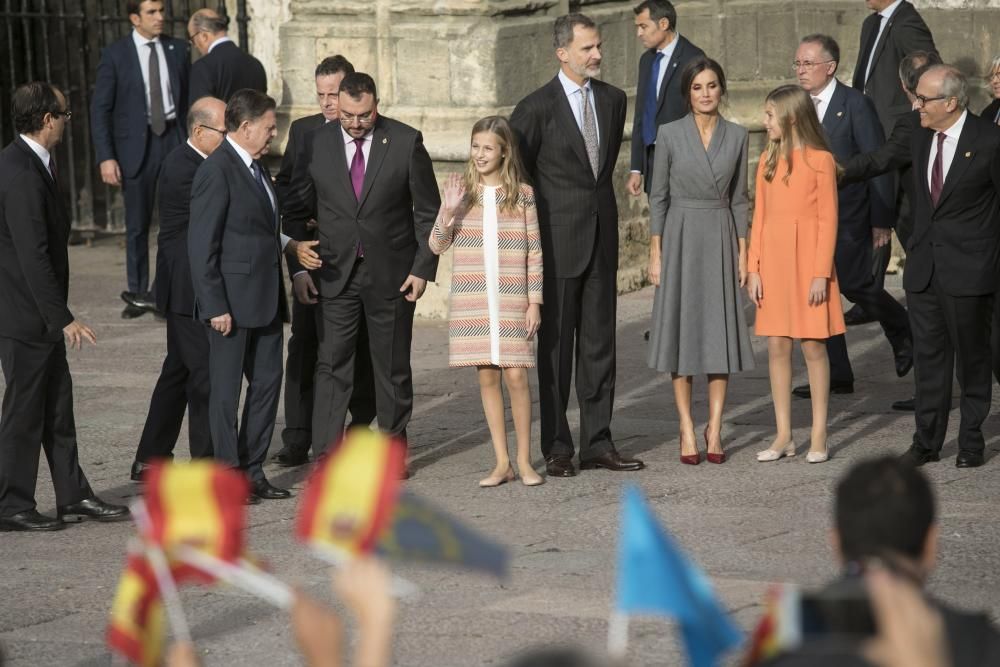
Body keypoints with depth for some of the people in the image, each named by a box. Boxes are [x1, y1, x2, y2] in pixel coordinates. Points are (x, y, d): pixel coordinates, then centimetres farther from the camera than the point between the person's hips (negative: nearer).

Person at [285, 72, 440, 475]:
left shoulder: (406, 142, -4)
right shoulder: (317, 144, -1)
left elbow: (428, 212, 1)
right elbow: (298, 210, 6)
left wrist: (423, 268, -5)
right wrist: (299, 264, -5)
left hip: (391, 273, 0)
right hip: (335, 273, 0)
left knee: (392, 367, 10)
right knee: (332, 366, -5)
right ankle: (326, 456, -6)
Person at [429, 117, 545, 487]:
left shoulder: (522, 194, 1)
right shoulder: (461, 190, 4)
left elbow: (534, 252, 3)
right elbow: (437, 246, 3)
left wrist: (534, 301, -1)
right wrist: (448, 212, -14)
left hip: (512, 300, -1)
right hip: (471, 300, 2)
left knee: (515, 375, -4)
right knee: (487, 377, 4)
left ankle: (524, 460, 6)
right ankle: (501, 463, 10)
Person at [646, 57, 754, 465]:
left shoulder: (737, 136, 4)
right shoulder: (670, 134, -2)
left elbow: (739, 198, 8)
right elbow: (658, 195, 1)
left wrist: (743, 251, 3)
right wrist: (655, 252, -4)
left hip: (721, 237, 2)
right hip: (681, 236, -2)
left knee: (721, 332, 1)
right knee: (682, 331, 0)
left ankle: (714, 430, 7)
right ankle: (687, 430, 5)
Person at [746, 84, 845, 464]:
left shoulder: (820, 160, -6)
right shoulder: (768, 161, 10)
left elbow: (828, 219, -7)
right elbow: (759, 217, 10)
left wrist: (821, 273, -12)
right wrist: (753, 269, 3)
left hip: (808, 260, -5)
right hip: (773, 260, 5)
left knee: (813, 345, -1)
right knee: (777, 347, 5)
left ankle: (819, 436, 6)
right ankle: (783, 437, 10)